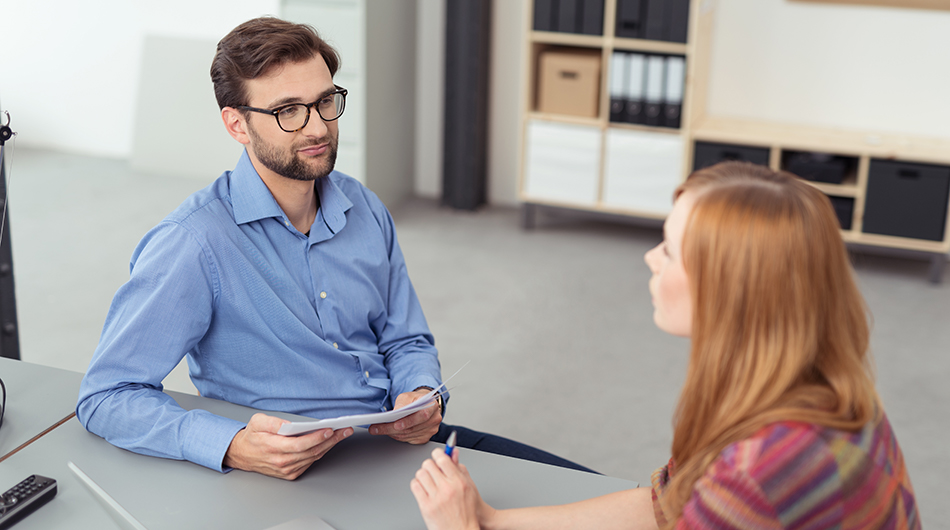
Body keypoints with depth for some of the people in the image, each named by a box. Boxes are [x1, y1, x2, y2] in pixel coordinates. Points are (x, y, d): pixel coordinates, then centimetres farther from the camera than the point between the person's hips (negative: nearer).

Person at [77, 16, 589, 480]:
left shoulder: (365, 210, 6)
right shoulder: (193, 245, -16)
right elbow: (105, 395, -16)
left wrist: (420, 396, -9)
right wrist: (232, 446, -32)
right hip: (296, 475, -6)